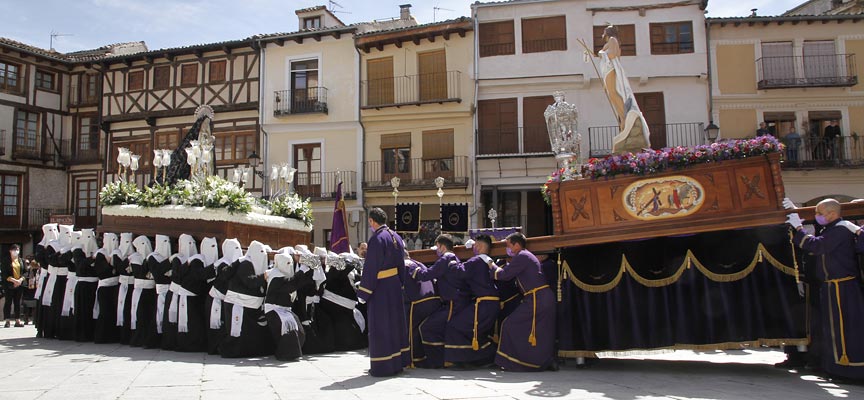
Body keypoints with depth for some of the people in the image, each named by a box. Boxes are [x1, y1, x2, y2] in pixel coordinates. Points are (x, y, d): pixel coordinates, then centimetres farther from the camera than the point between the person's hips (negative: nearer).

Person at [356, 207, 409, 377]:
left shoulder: (377, 239, -17)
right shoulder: (396, 237, 8)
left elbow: (371, 268, -18)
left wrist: (364, 292, -13)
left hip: (380, 288, -8)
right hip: (395, 285, 8)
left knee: (380, 326, 0)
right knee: (395, 321, 16)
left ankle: (382, 366, 5)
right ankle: (398, 362, 25)